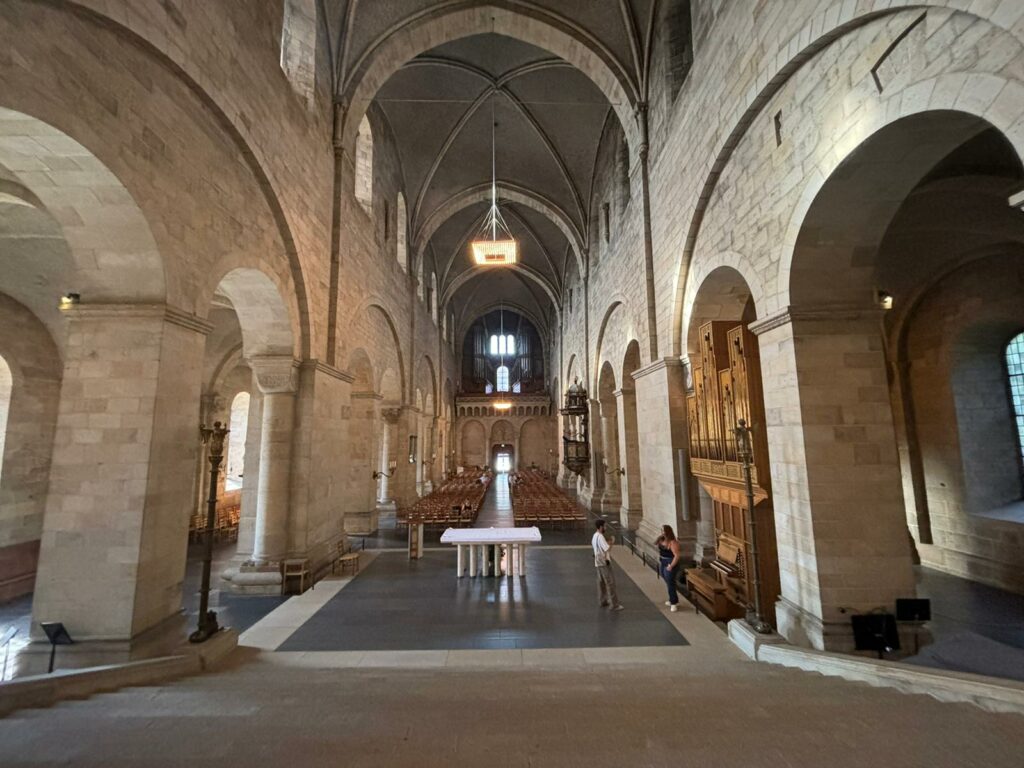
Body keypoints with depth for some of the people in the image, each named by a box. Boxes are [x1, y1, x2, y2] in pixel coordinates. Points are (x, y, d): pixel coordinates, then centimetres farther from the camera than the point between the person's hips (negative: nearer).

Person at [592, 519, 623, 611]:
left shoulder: (595, 535, 9)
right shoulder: (600, 536, -22)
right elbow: (607, 548, -27)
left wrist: (608, 540, 12)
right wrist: (612, 541, -12)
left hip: (598, 562, 10)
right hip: (604, 562, -10)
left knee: (601, 582, 16)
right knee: (610, 583, -5)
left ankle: (603, 601, 24)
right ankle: (614, 605, -2)